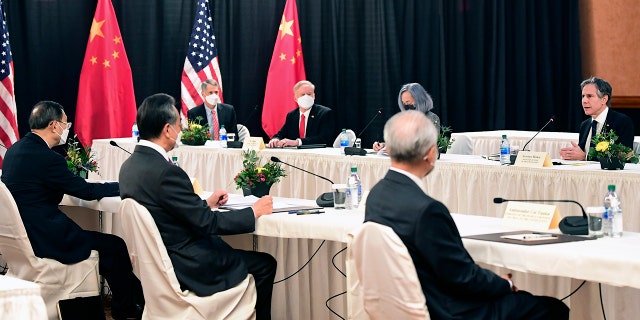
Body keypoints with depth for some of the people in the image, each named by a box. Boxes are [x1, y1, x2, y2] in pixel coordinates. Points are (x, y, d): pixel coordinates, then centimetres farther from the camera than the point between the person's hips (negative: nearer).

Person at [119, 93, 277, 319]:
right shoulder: (166, 172, -26)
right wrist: (254, 212, -9)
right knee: (265, 264, 7)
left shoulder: (130, 165, 1)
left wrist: (205, 204, 13)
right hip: (185, 268, -9)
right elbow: (207, 223, -21)